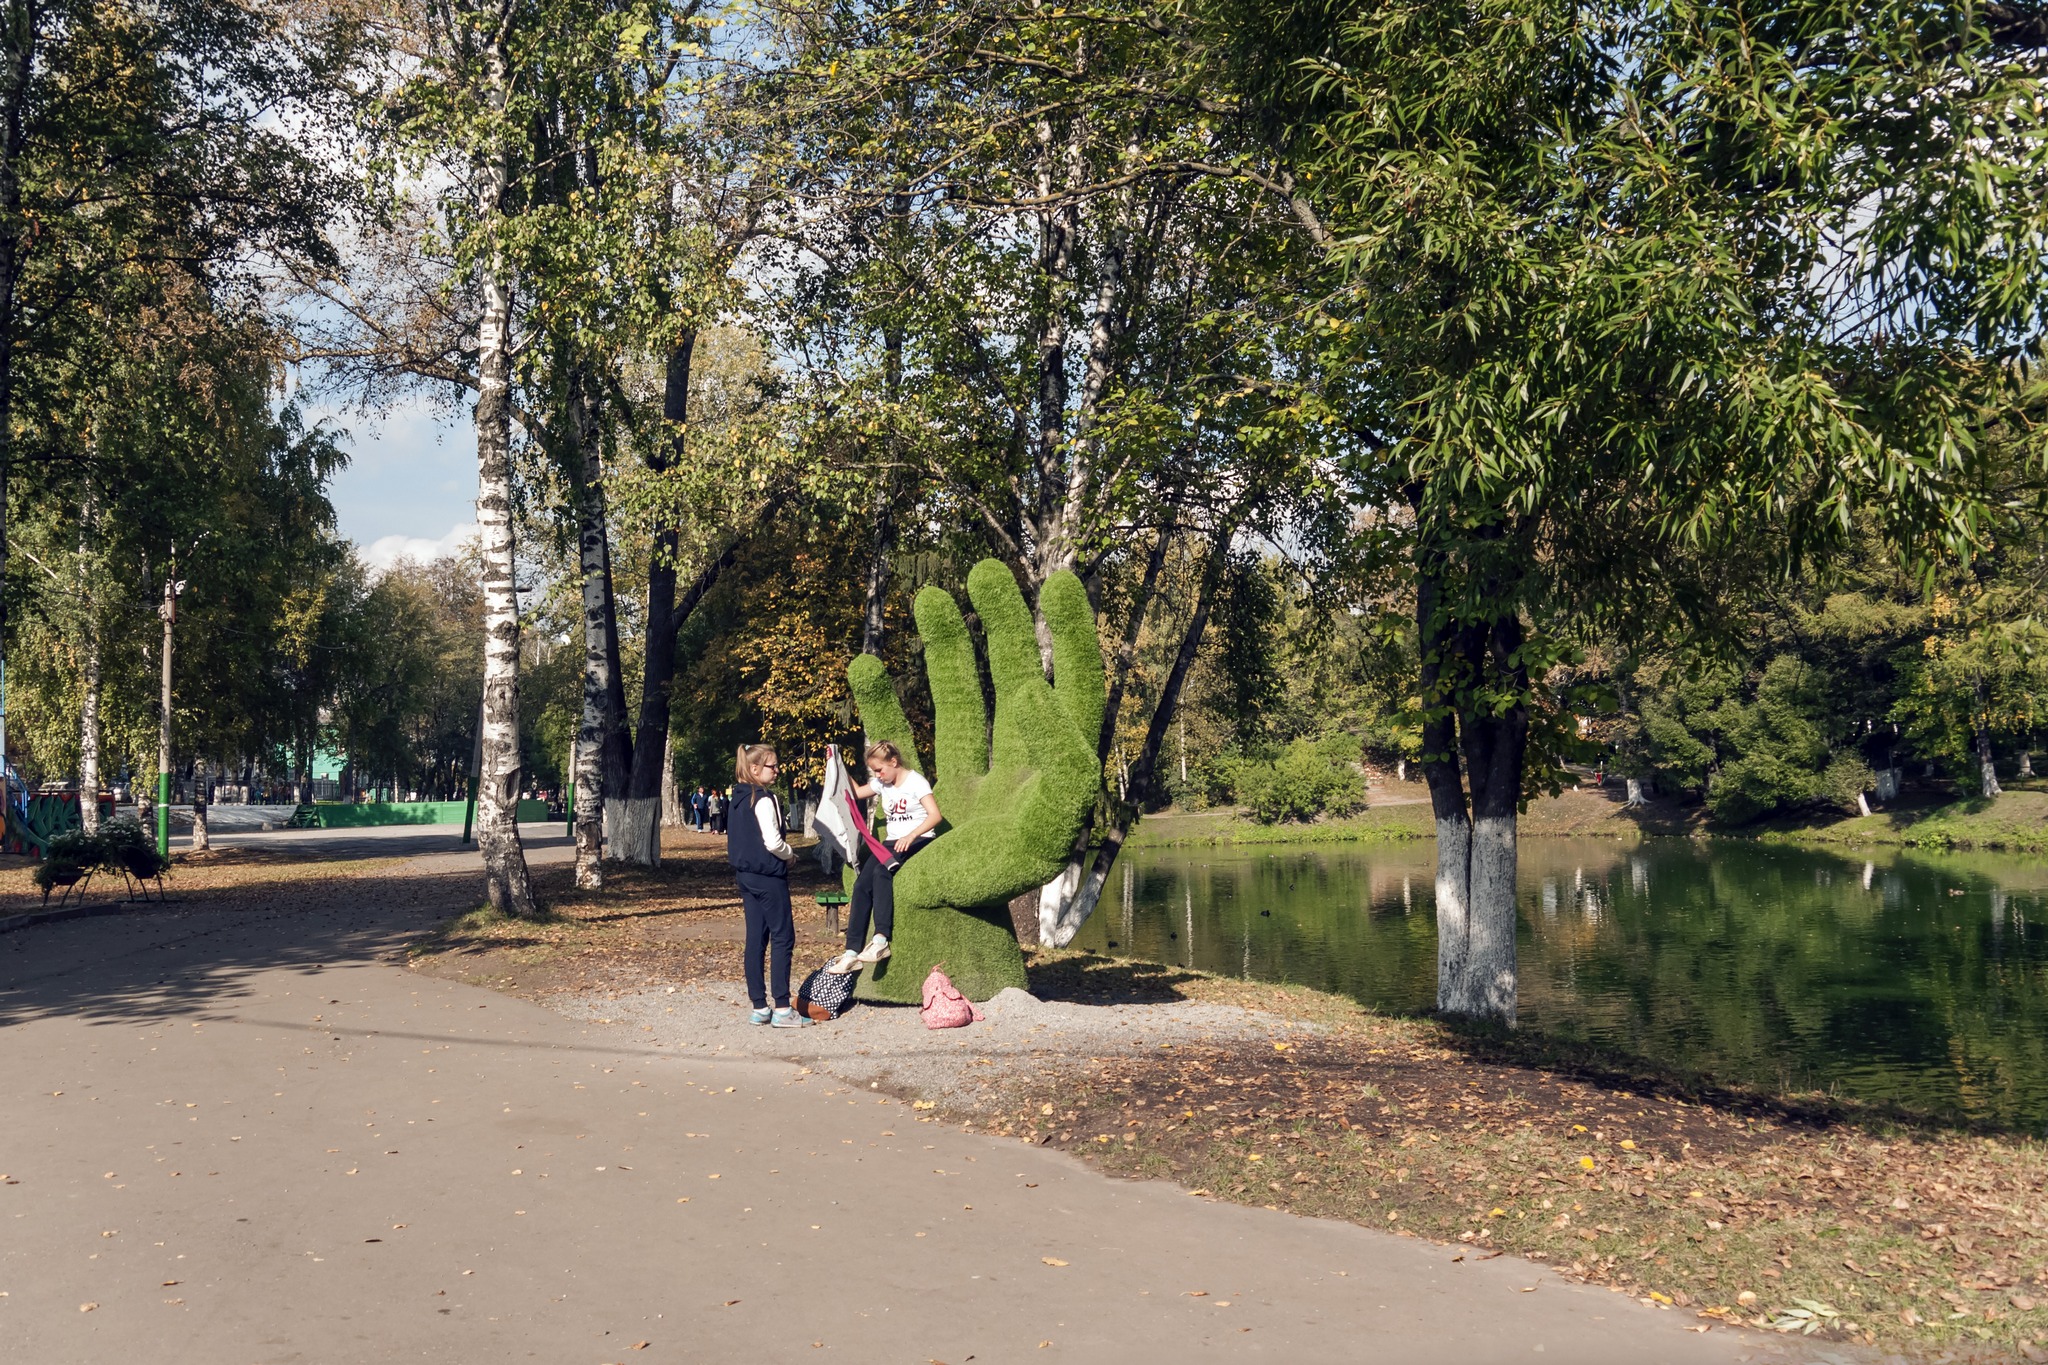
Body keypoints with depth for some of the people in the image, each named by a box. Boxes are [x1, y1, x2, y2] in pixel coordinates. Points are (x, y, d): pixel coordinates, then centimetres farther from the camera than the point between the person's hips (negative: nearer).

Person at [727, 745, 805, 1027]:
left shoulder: (738, 798, 11)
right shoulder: (764, 799, -16)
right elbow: (772, 842, -21)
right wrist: (791, 855, -2)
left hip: (745, 874, 9)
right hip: (768, 876, -9)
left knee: (755, 939, 10)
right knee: (783, 938, -4)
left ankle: (759, 1008, 13)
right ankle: (782, 1009, -5)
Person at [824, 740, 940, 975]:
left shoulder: (916, 781, -7)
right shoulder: (882, 784, 14)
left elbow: (935, 815, -17)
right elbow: (856, 792, 28)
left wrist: (910, 836, -32)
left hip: (919, 840, -7)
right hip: (892, 841, 7)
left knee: (881, 872, -34)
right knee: (862, 884, -16)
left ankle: (881, 940, -37)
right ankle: (852, 952, -18)